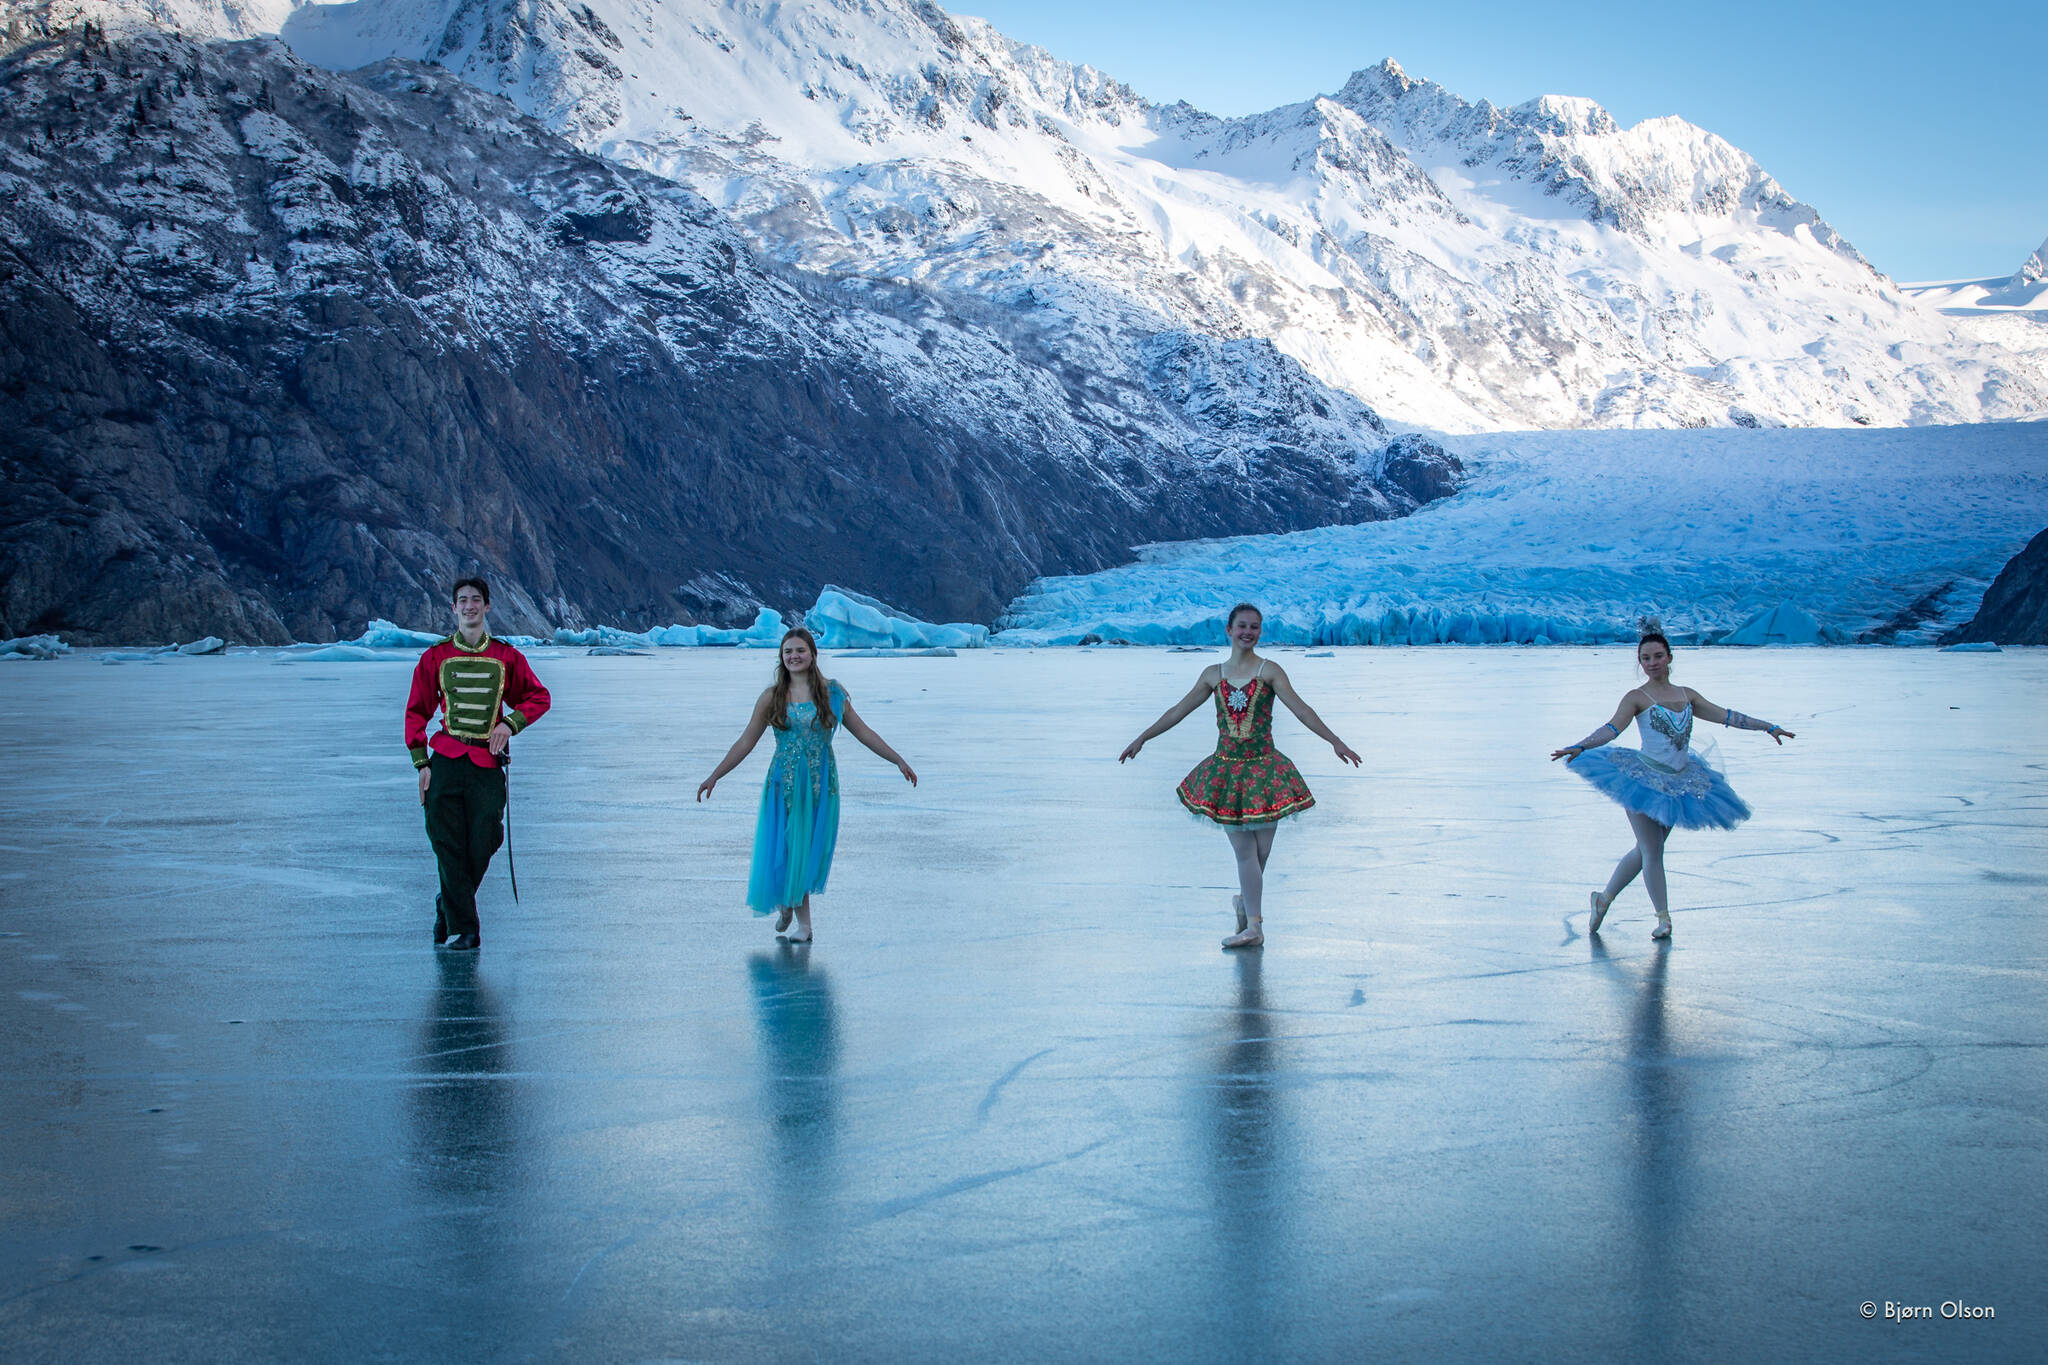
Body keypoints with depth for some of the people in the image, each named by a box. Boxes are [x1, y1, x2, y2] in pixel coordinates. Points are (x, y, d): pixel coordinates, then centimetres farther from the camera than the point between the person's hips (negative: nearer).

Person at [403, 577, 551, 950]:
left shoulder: (507, 657, 7)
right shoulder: (435, 657, 7)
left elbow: (539, 697, 15)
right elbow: (417, 712, 9)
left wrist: (511, 723, -4)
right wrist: (422, 764, 1)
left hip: (488, 762, 0)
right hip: (446, 761, 0)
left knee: (483, 843, -4)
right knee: (449, 846, -5)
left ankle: (449, 905, 23)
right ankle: (463, 927, 2)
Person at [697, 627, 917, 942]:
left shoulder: (832, 694, 4)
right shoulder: (771, 698, 3)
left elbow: (863, 732, 11)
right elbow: (746, 743, 7)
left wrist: (899, 761, 10)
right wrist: (714, 776, 3)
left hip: (820, 783, 0)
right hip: (783, 783, 0)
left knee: (808, 851, 0)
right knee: (784, 849, -1)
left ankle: (790, 906, 17)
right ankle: (802, 922, 16)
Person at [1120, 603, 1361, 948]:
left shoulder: (1268, 671, 0)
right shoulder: (1214, 674, 8)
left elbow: (1300, 709, -6)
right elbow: (1178, 711, 16)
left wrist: (1334, 741, -15)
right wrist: (1142, 738, 18)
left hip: (1262, 767, -1)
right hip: (1226, 769, 1)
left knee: (1260, 849, 1)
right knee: (1244, 850, -2)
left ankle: (1245, 900, 27)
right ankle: (1254, 926, 0)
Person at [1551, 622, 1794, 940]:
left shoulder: (1686, 695, 10)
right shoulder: (1637, 698, -5)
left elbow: (1726, 716, 16)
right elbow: (1612, 728, -16)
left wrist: (1769, 727, 16)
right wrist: (1579, 747, -33)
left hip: (1679, 781, 5)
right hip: (1645, 778, -5)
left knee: (1646, 849, 10)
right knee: (1651, 851, -4)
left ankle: (1605, 897, 24)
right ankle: (1663, 917, 8)